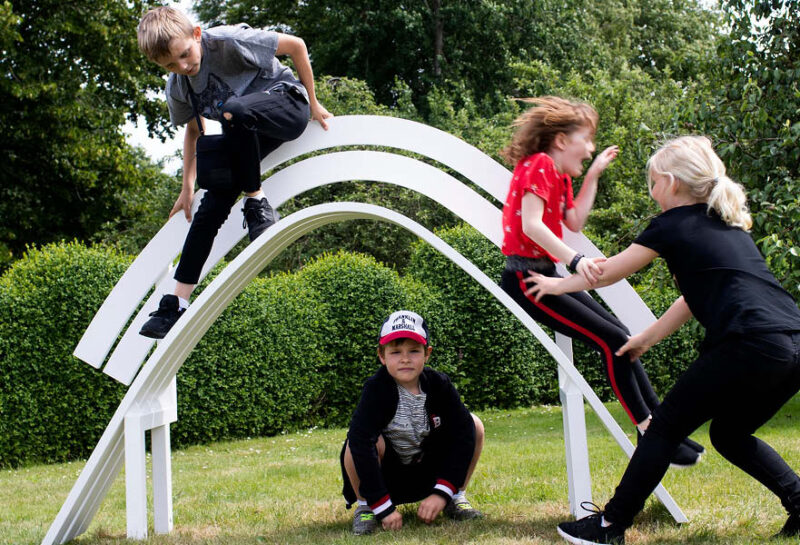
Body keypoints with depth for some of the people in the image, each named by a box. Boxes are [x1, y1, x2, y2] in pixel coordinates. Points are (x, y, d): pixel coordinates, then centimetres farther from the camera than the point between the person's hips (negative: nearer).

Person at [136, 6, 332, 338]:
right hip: (247, 136, 7)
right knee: (210, 209, -5)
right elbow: (193, 130, 19)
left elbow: (295, 45, -14)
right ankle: (177, 304, 2)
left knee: (233, 110, -40)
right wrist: (188, 186, 17)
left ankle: (257, 203, -21)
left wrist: (312, 103, -7)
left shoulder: (227, 42, -22)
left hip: (287, 105, -7)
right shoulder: (177, 90, -2)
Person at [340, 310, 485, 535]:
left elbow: (462, 432, -17)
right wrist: (383, 507, -36)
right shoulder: (376, 389, -23)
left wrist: (442, 492, -25)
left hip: (428, 470, 3)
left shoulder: (439, 384, -12)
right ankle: (364, 506, -8)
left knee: (474, 425, -13)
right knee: (359, 440, -34)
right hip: (383, 472, -3)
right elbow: (361, 441, -34)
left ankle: (456, 497, 6)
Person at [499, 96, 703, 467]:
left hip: (547, 275, 11)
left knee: (620, 335, 9)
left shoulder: (559, 174, 17)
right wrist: (575, 260, -37)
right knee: (612, 341, -13)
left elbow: (575, 222, 16)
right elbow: (531, 225, -26)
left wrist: (593, 175, 13)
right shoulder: (539, 165, -14)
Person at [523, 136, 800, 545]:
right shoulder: (727, 225, 26)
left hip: (751, 346, -8)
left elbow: (609, 272, 15)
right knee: (729, 434, 25)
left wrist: (557, 285, 30)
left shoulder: (675, 224, 4)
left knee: (666, 427, 5)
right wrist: (646, 339, 38)